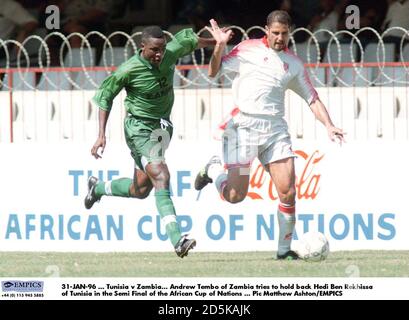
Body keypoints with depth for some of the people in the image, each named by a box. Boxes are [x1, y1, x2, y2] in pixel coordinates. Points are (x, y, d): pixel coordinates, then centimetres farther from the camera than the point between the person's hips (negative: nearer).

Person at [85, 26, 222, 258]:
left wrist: (217, 43, 28)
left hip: (162, 127, 7)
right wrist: (102, 135, -13)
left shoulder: (170, 53, -7)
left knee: (141, 190, 13)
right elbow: (105, 97, -8)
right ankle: (177, 239, -32)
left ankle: (98, 188, 42)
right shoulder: (129, 70, -20)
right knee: (161, 177, -24)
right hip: (139, 128, -7)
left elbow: (187, 39, 16)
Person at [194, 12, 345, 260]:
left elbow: (313, 99, 16)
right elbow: (214, 72, 6)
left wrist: (329, 126, 1)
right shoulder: (248, 49, 5)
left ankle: (284, 249, 3)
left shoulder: (294, 64, 14)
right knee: (235, 196, -8)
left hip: (275, 128, 3)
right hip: (243, 126, -3)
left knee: (288, 191, -10)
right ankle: (213, 169, 26)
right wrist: (220, 46, -11)